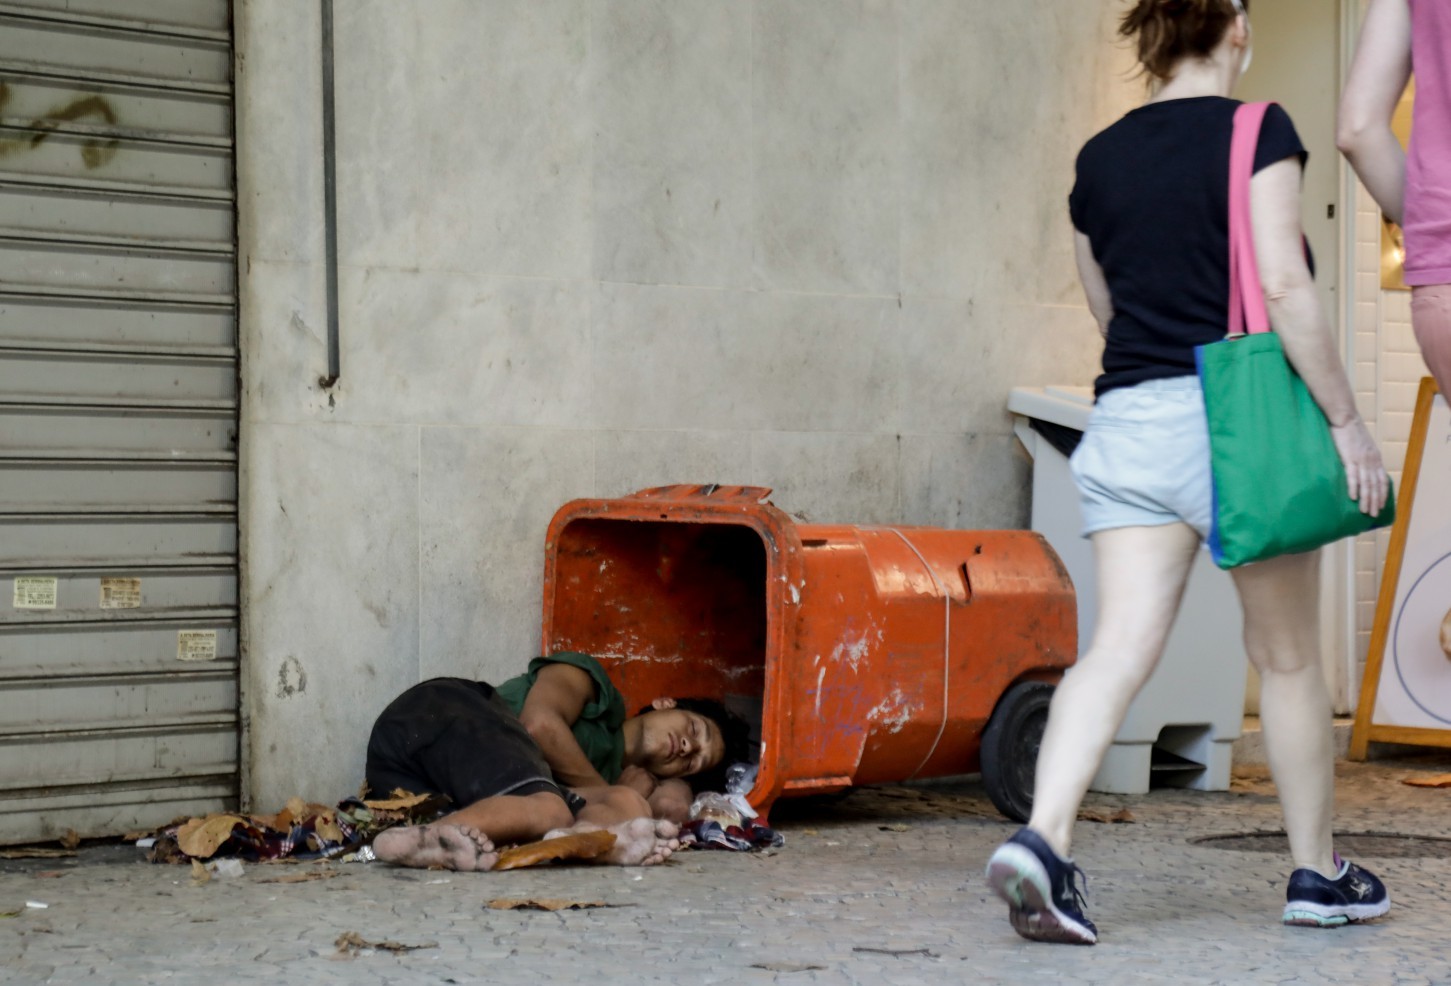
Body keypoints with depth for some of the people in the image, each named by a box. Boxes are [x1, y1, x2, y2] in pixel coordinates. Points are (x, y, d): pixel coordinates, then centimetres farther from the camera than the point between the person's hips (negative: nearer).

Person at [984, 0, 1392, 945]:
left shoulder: (1099, 158, 10)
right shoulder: (1255, 133, -6)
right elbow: (1283, 284, -14)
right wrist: (1347, 420, -11)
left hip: (1127, 416, 4)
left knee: (1120, 643, -4)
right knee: (1288, 654, 11)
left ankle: (1044, 837, -24)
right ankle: (1318, 872, 22)